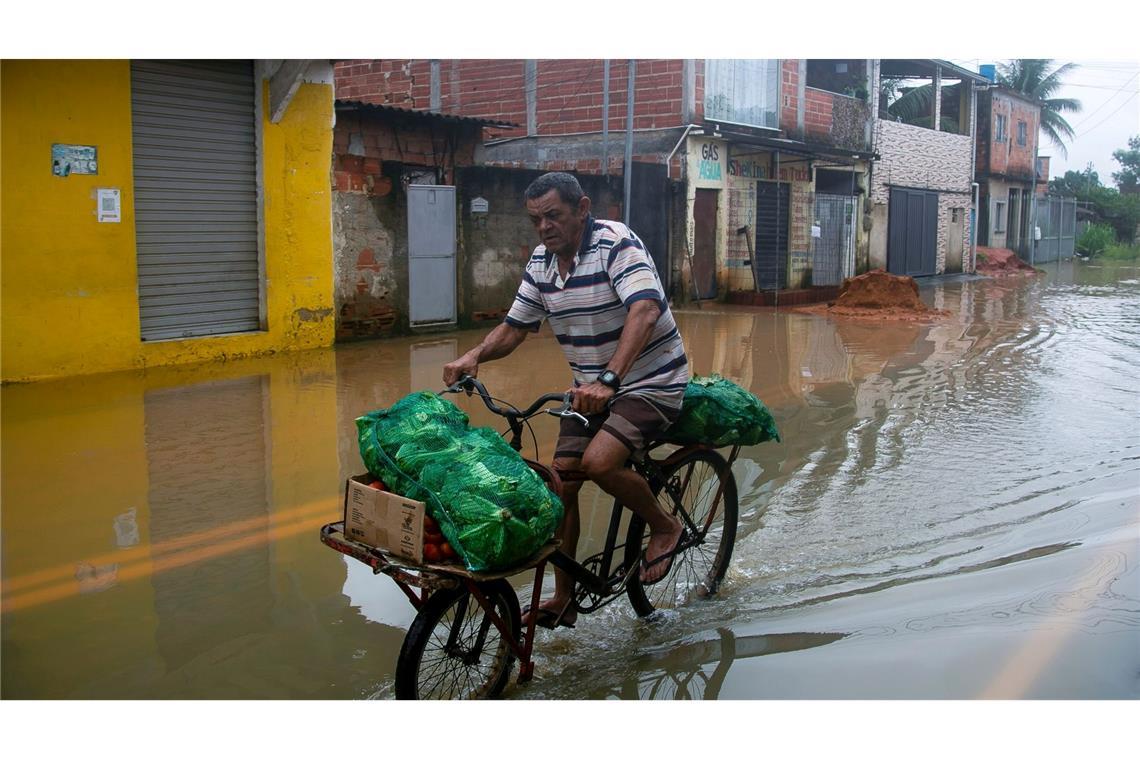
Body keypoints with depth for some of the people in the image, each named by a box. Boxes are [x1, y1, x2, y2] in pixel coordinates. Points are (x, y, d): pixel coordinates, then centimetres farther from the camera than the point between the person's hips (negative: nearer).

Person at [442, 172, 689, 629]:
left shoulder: (616, 243, -20)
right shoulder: (542, 260, 4)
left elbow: (644, 310, -35)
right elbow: (515, 327, 8)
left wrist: (609, 379, -49)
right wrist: (474, 356, -13)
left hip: (650, 382, -7)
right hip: (591, 388, 8)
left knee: (599, 462, -28)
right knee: (561, 480, -1)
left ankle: (664, 526, 0)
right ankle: (563, 599, 11)